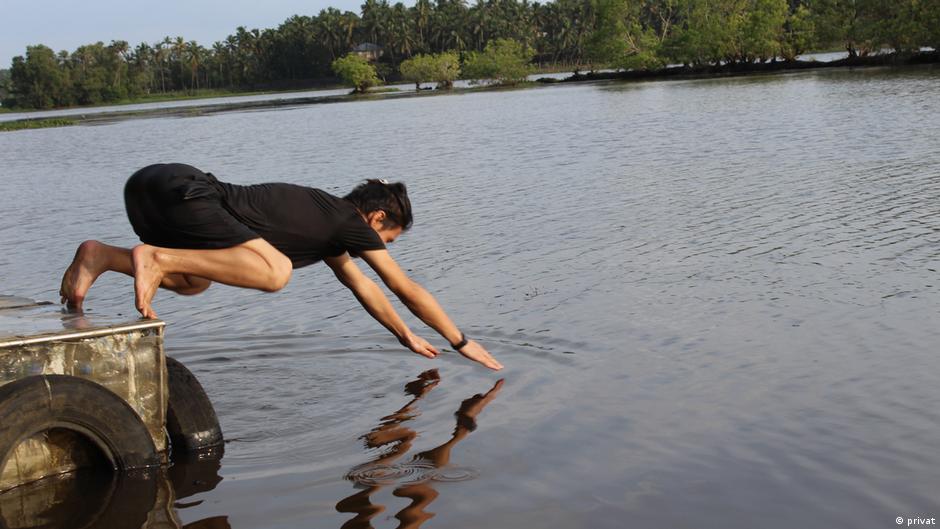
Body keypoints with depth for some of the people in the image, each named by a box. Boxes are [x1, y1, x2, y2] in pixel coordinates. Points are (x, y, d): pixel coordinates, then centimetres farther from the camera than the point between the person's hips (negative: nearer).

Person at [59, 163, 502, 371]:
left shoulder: (328, 220, 25)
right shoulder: (350, 223, 2)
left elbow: (360, 284, 38)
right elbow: (407, 290, 7)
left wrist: (406, 335, 44)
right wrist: (462, 342, 18)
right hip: (178, 191, -10)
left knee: (194, 281, 32)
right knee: (274, 271, -22)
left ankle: (102, 256, 13)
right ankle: (158, 258, -21)